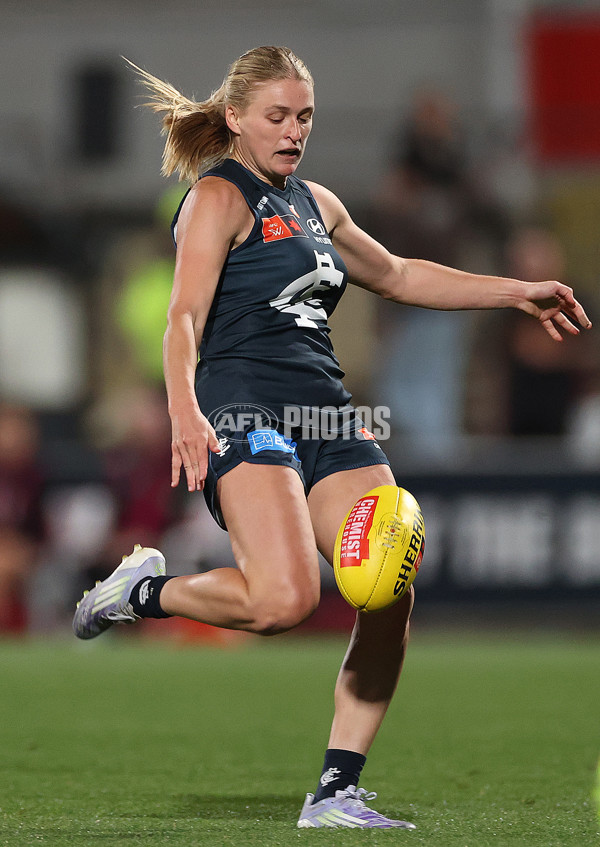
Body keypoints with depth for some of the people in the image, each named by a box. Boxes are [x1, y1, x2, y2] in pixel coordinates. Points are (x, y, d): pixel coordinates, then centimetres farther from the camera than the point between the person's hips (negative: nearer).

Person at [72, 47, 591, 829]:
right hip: (242, 408, -8)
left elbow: (397, 276, 38)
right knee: (285, 598, -27)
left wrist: (517, 293, 33)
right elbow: (185, 318, -13)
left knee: (392, 595, -10)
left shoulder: (313, 203, 24)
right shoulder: (219, 198, -1)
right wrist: (184, 413, -31)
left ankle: (336, 792, -3)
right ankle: (145, 590, 1)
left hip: (327, 415, 8)